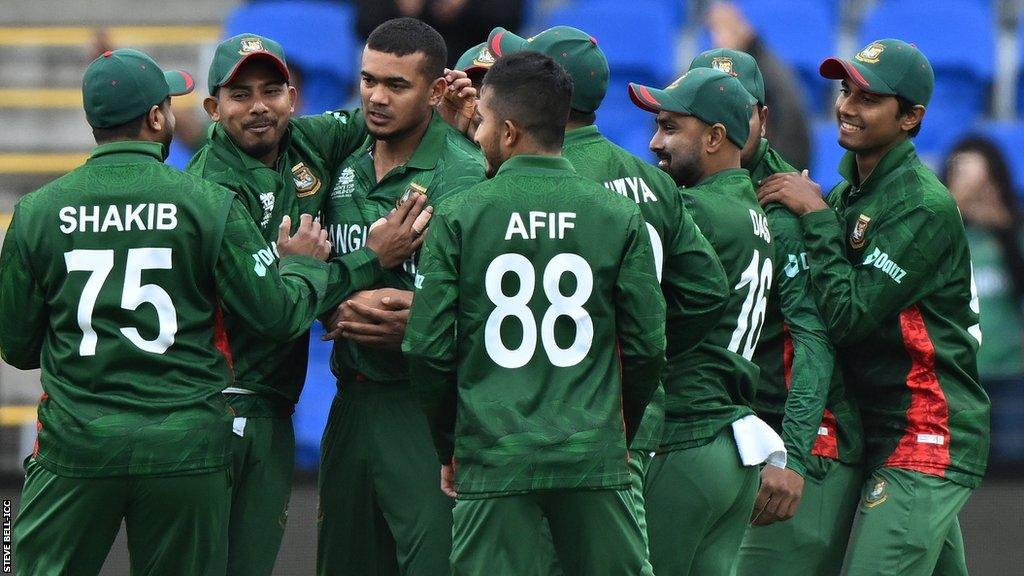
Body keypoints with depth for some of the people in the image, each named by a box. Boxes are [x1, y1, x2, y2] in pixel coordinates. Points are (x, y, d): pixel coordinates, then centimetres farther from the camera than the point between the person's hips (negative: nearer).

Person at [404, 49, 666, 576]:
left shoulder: (461, 216, -2)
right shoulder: (619, 218, 1)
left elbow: (427, 350, -2)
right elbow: (646, 348, 3)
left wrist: (449, 448, 12)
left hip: (493, 461, -1)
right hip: (594, 462, 1)